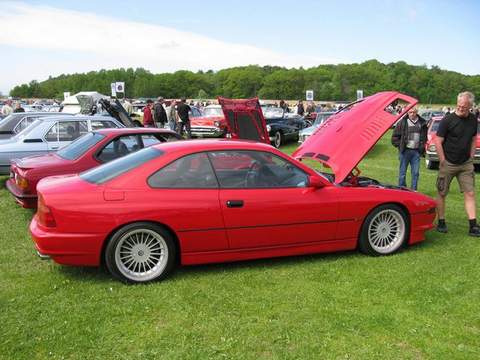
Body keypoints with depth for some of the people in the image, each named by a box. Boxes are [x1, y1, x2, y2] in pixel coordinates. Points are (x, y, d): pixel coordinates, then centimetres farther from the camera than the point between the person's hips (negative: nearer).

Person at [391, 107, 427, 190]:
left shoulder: (422, 123, 8)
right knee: (402, 172, 2)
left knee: (415, 173, 5)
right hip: (405, 151, -3)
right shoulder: (403, 122, -2)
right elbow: (395, 137, 1)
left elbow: (424, 137, 19)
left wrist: (422, 148, 9)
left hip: (416, 151, 3)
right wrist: (400, 146, -4)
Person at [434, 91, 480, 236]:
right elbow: (438, 141, -10)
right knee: (442, 193, 4)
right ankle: (441, 223, 17)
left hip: (466, 164, 4)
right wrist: (443, 161, -10)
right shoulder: (448, 120, -12)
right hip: (448, 164, -4)